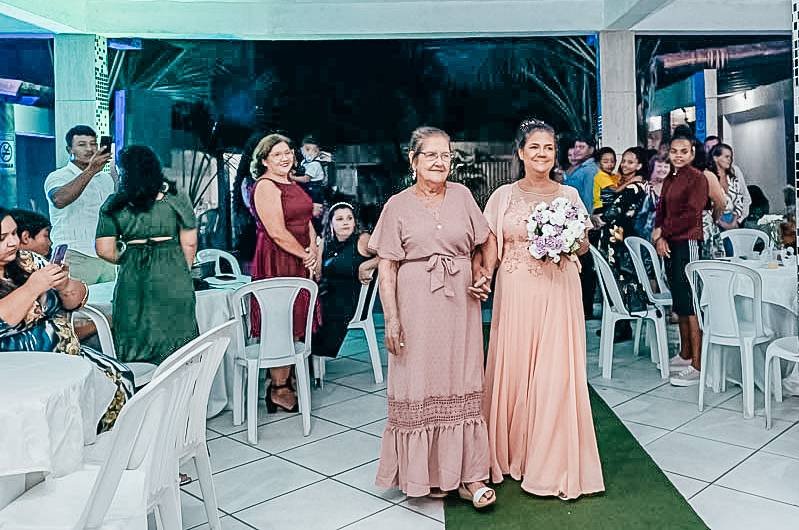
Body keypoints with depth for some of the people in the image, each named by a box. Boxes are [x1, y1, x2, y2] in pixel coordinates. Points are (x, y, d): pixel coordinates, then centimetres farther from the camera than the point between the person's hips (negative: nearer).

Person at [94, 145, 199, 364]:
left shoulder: (114, 205, 2)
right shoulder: (176, 197, 1)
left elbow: (105, 251, 0)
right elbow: (189, 244, 0)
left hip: (132, 280, 1)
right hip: (173, 278, 0)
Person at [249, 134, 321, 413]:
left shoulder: (293, 184, 17)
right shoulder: (265, 186, -12)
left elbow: (307, 222, 18)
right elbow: (277, 233, -19)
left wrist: (313, 249, 0)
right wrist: (305, 255, -10)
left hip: (300, 261, 9)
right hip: (277, 261, -9)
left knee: (296, 324, 12)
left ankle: (287, 381, 23)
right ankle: (279, 390, 5)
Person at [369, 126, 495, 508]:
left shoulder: (462, 195, 7)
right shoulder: (398, 205, 0)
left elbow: (480, 244, 17)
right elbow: (387, 266, -3)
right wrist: (391, 317, -10)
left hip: (460, 304, 2)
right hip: (417, 305, -2)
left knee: (462, 384, 6)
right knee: (420, 384, 4)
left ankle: (469, 474, 13)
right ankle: (425, 472, 19)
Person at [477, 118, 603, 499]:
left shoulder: (569, 195, 9)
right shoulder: (504, 196, 5)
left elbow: (584, 246, 14)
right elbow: (490, 248, 1)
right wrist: (482, 275, -18)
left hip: (558, 294, 1)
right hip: (516, 293, 0)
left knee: (556, 374, 1)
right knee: (514, 371, 5)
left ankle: (553, 461, 17)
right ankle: (512, 454, 24)